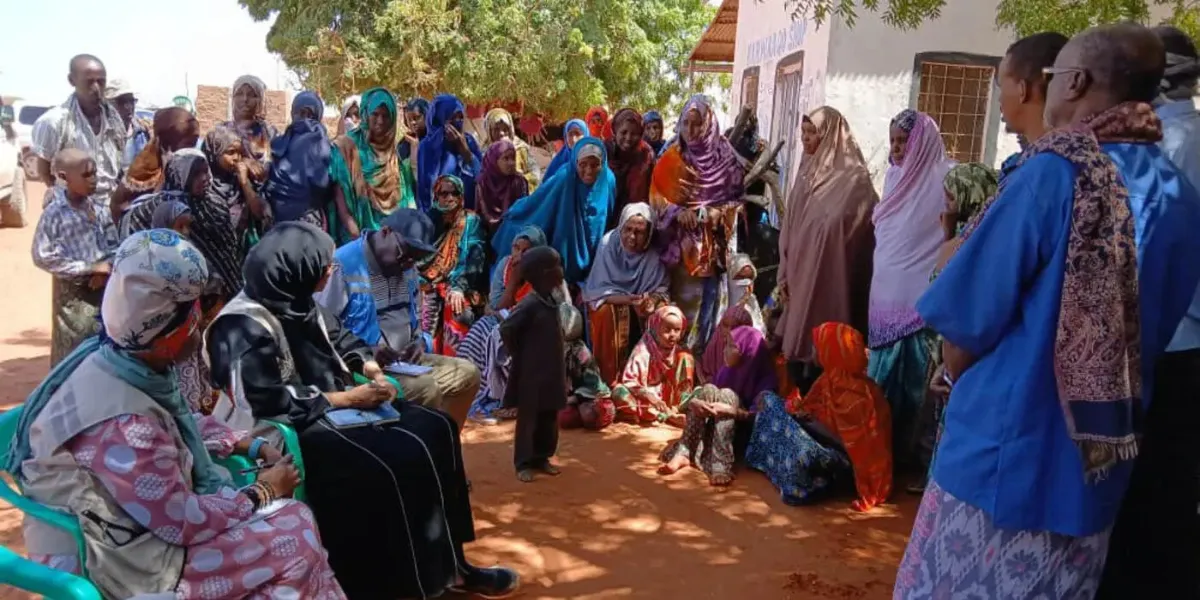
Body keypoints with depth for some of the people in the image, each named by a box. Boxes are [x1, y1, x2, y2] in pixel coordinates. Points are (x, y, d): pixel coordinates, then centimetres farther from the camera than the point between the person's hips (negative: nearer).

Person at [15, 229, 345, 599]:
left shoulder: (124, 361, -6)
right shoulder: (123, 424, -33)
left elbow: (183, 423, 13)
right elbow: (182, 523, -24)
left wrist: (251, 447, 6)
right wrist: (263, 493, -12)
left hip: (150, 512, 9)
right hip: (129, 561, -9)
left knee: (291, 517, 6)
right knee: (298, 536, -12)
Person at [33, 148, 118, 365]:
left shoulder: (99, 208, -1)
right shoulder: (54, 214, -15)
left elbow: (114, 245, 6)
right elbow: (43, 257, -15)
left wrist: (106, 269, -13)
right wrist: (90, 268, -17)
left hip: (104, 288, 4)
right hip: (73, 293, -4)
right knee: (75, 348, 6)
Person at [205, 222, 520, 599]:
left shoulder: (300, 303, 8)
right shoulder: (246, 326, -20)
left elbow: (340, 338, 21)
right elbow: (265, 402, -25)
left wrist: (371, 368, 1)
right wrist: (345, 399, -21)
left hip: (334, 406, 10)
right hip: (299, 427, -10)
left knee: (435, 429, -3)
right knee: (398, 462, -27)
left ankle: (448, 563, 2)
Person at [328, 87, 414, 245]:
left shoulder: (395, 152, 11)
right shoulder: (346, 146, -1)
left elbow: (406, 196, 10)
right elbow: (339, 196, -6)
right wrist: (356, 236, -15)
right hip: (358, 236, -3)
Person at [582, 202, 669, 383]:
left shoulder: (653, 254, -14)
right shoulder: (608, 244, -20)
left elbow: (661, 290, -11)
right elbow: (598, 289, -21)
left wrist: (652, 301, -35)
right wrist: (628, 300, -36)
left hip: (639, 306, 2)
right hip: (611, 301, -2)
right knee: (606, 314, -33)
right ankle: (610, 380, -22)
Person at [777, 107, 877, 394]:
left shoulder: (853, 178, -11)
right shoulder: (807, 172, 12)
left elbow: (847, 229, -14)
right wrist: (785, 272, 10)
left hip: (828, 278, -7)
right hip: (801, 274, 7)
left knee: (820, 349, -3)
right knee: (797, 346, 11)